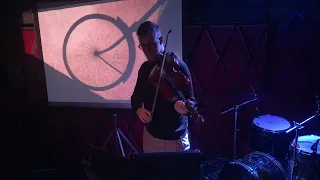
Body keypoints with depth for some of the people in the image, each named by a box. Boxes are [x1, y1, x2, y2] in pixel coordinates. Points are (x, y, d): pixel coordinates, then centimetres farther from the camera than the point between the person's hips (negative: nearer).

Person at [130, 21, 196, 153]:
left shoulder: (178, 66, -14)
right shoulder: (145, 68, 5)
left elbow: (191, 99, -16)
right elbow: (137, 95, 14)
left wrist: (184, 107, -39)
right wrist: (138, 109, -7)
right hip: (150, 135, 6)